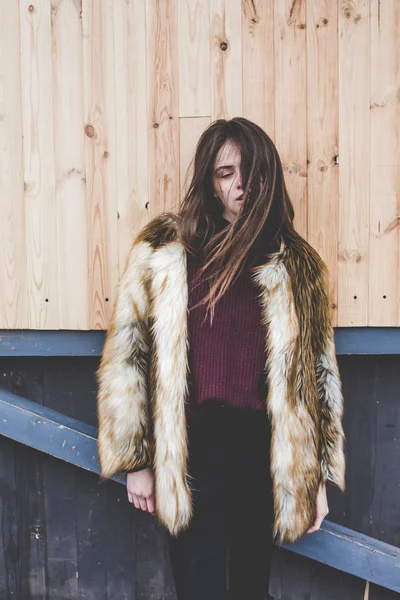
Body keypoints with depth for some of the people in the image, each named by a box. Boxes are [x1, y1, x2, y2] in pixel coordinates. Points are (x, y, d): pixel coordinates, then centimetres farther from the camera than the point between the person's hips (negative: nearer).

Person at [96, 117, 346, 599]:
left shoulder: (297, 266, 5)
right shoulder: (165, 251, -1)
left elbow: (318, 374, 8)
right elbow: (126, 356, -1)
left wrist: (318, 476, 8)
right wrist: (135, 460, -1)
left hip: (265, 454, 3)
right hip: (192, 452, -2)